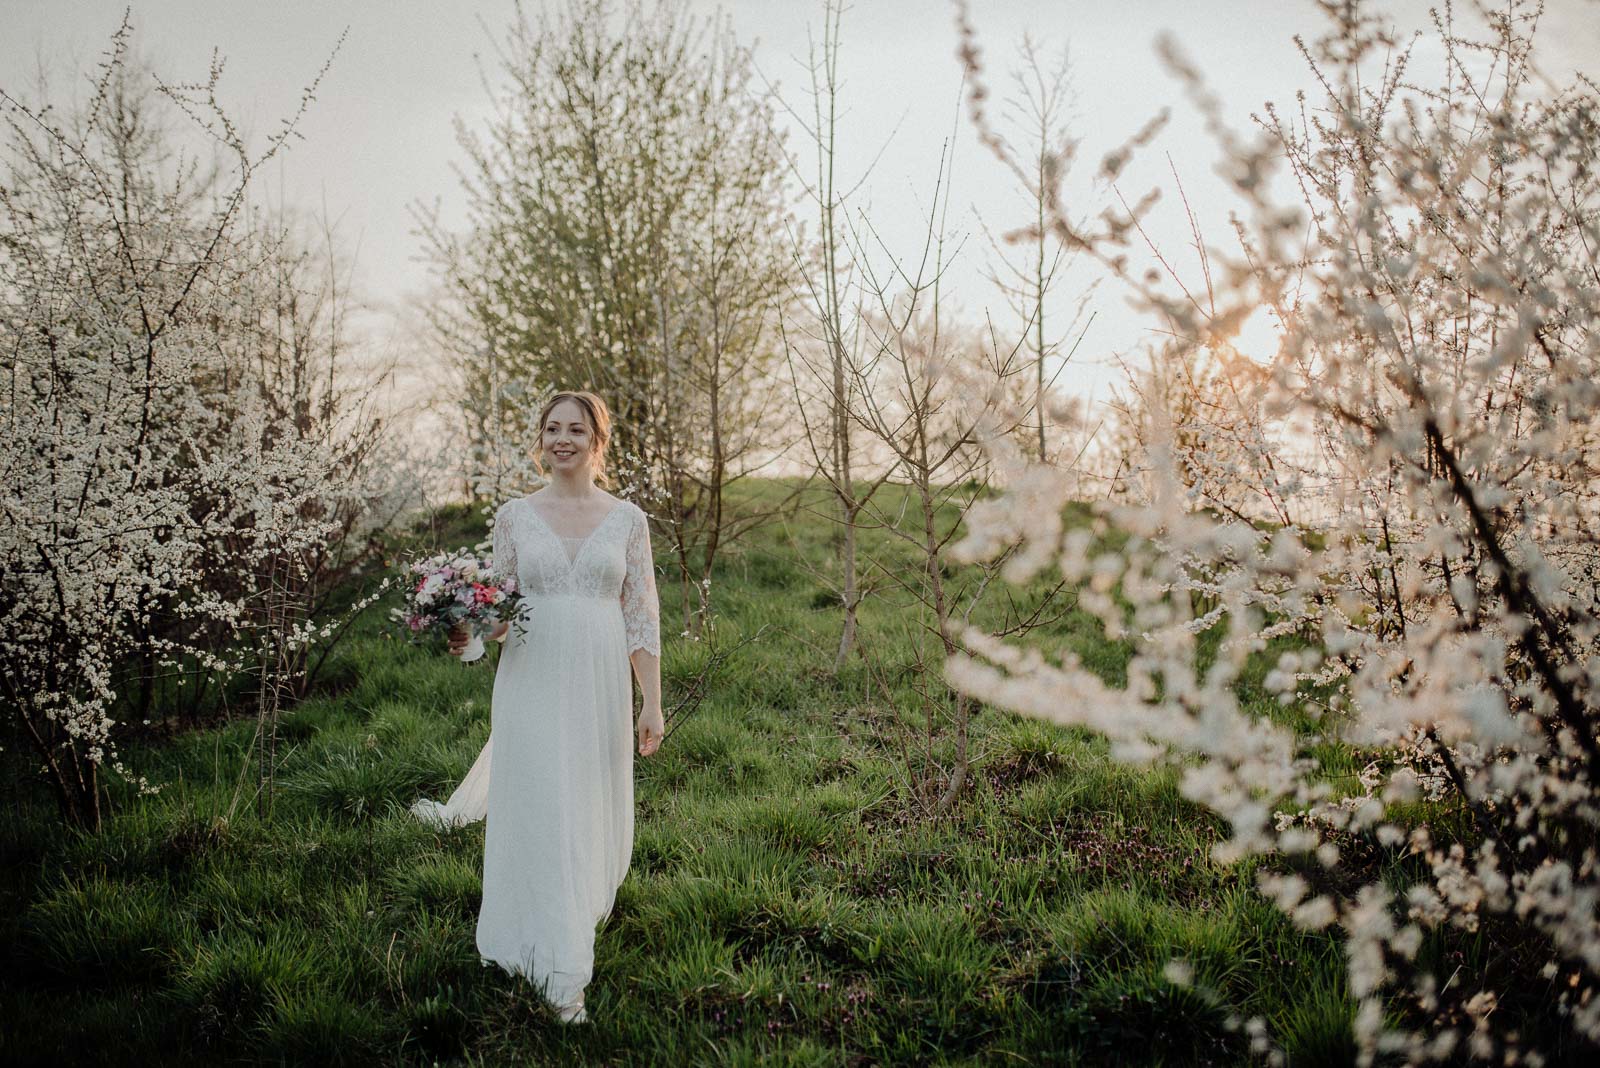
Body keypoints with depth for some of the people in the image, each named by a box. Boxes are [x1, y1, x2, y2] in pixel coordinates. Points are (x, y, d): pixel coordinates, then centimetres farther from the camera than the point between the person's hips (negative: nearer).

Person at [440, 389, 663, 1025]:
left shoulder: (627, 520, 4)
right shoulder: (514, 516, 4)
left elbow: (642, 618, 3)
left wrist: (652, 704, -1)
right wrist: (468, 635, -15)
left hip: (600, 686, 1)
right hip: (531, 683, -1)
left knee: (592, 809, 9)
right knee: (541, 814, -2)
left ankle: (578, 910, 38)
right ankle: (562, 976, 5)